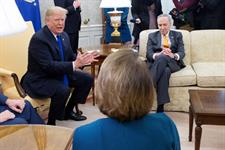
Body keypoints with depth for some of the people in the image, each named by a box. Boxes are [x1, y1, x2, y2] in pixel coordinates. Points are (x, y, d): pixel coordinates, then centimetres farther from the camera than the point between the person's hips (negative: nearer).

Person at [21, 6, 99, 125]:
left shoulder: (63, 35, 3)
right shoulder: (38, 39, -23)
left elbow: (70, 57, 10)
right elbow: (48, 66, -30)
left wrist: (82, 59, -13)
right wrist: (74, 65, -35)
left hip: (60, 74, 9)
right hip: (39, 80, -9)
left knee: (87, 79, 5)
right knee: (63, 90, -34)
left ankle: (68, 111, 18)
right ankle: (51, 123, -12)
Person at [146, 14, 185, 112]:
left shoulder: (177, 35, 18)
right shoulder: (152, 36, 18)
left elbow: (182, 53, 3)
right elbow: (149, 54, 3)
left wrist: (173, 55, -21)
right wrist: (158, 54, -21)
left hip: (172, 63, 0)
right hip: (156, 63, 0)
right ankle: (160, 107, -41)